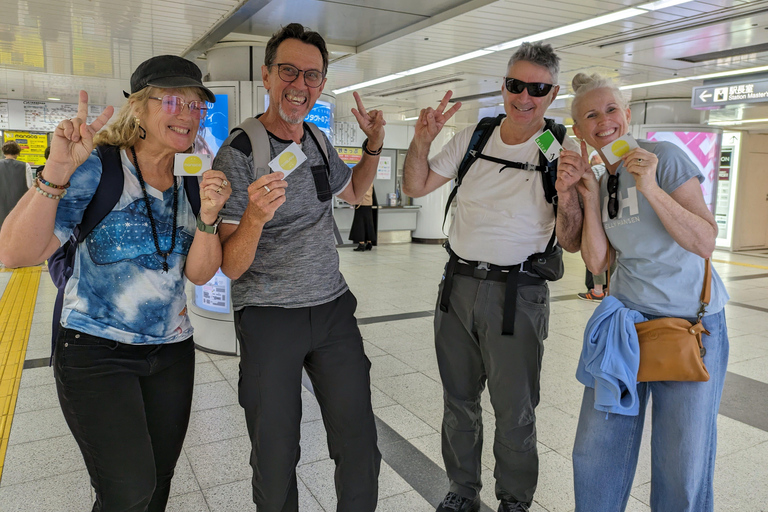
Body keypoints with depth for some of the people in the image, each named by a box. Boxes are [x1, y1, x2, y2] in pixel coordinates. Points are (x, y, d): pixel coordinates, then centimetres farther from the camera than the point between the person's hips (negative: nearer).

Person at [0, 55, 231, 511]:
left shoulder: (194, 182, 1)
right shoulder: (96, 169, -13)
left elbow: (199, 274, -2)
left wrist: (208, 217, -19)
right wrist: (58, 171, -31)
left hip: (172, 350, 5)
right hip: (96, 351, -5)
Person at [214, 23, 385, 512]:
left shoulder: (319, 142, 6)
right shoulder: (237, 154, -12)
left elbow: (354, 192, 27)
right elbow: (231, 268, -14)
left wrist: (375, 144, 10)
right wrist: (255, 216, -35)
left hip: (334, 309, 5)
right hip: (268, 319, -4)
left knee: (360, 449, 8)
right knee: (275, 458, 9)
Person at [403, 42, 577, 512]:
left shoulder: (563, 152, -5)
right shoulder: (473, 138, 5)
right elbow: (416, 187, 9)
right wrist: (422, 141, -7)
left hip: (518, 293, -4)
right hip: (458, 284, 4)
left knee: (514, 411, 8)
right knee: (458, 400, 17)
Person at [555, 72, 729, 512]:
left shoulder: (665, 157, -10)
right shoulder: (599, 179, 7)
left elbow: (705, 243, -16)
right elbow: (598, 261, -2)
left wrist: (651, 189, -26)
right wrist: (586, 197, -7)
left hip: (691, 323, -4)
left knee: (682, 466, 5)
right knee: (596, 452, 7)